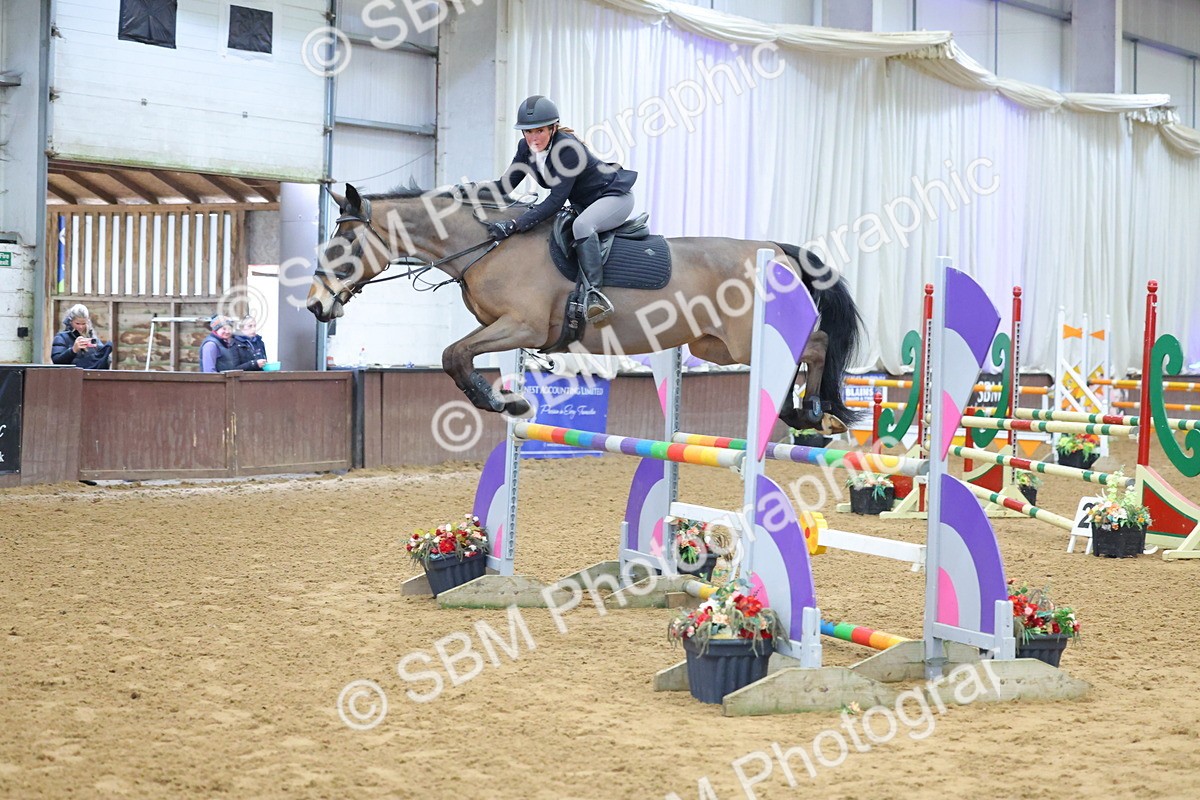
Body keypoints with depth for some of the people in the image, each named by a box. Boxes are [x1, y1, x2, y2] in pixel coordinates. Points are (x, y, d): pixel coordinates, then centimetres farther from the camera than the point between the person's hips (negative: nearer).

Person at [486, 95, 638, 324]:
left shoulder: (567, 148, -31)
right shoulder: (526, 148, -9)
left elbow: (556, 200, -35)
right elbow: (506, 185, -5)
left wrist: (514, 225, -43)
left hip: (615, 196, -9)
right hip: (583, 205, 9)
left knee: (581, 225, -35)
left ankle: (596, 294, -37)